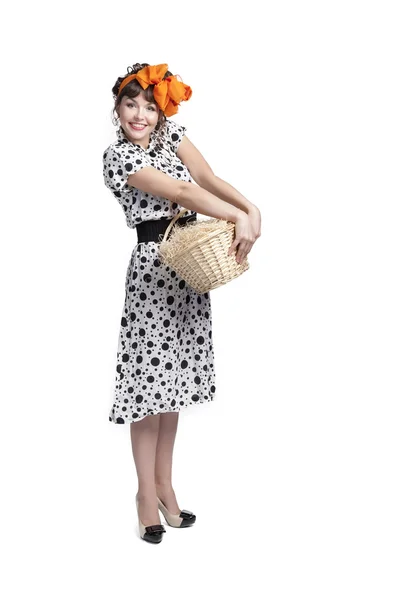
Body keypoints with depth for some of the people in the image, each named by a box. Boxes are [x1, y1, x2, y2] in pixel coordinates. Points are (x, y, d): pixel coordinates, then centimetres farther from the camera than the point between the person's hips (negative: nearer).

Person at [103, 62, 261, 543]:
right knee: (150, 378, -2)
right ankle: (147, 492, 14)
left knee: (175, 377, 11)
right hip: (152, 269, -6)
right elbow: (179, 191, -18)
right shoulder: (116, 156, -8)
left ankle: (164, 483, 23)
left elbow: (206, 176, -4)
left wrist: (251, 209, -21)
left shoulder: (170, 133, 9)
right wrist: (239, 218, -25)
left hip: (190, 266, 6)